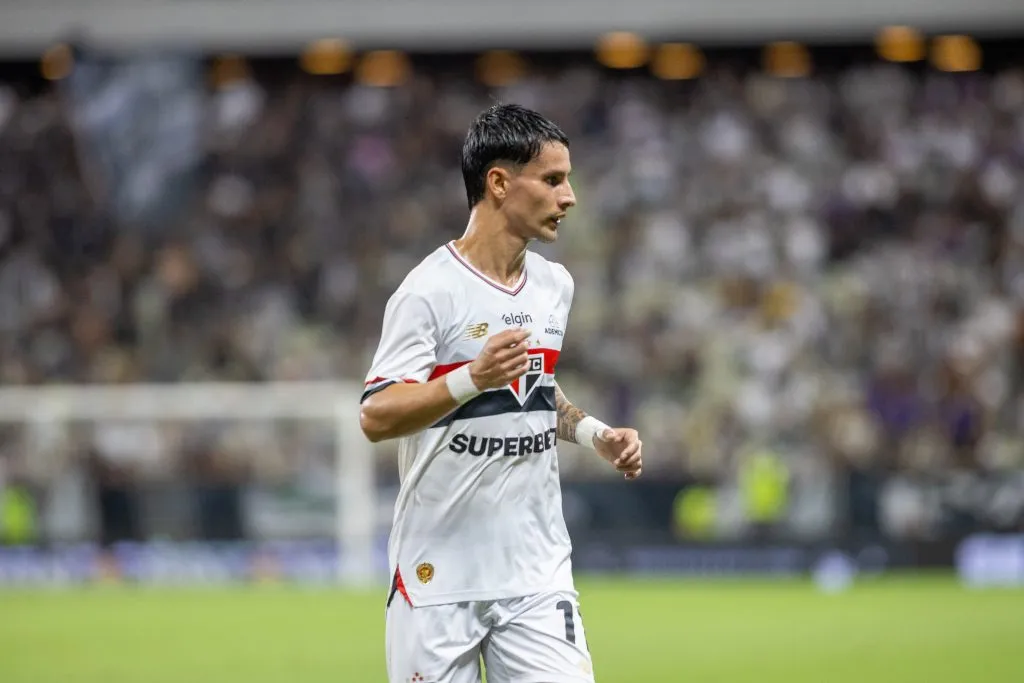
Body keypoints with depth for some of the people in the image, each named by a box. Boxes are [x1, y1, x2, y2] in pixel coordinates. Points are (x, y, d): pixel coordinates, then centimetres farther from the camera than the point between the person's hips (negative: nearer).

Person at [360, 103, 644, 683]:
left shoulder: (556, 286, 11)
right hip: (440, 574, -5)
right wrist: (472, 378, -35)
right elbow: (376, 417, -20)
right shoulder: (431, 291, -12)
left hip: (538, 570, 5)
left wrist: (595, 433, 9)